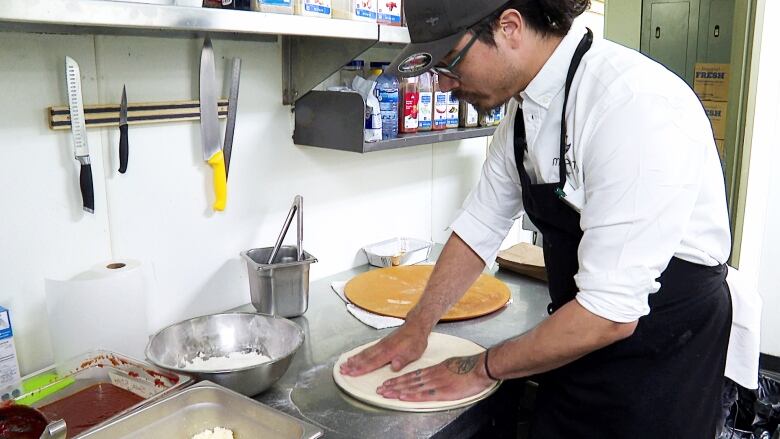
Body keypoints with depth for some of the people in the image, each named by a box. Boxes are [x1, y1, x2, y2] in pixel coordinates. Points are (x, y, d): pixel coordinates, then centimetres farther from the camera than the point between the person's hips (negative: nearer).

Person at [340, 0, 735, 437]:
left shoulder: (636, 104, -29)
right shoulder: (526, 105, -4)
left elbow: (609, 311, -28)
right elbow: (481, 225, 5)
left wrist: (482, 368, -16)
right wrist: (417, 326, 2)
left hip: (661, 356, -6)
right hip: (581, 344, 6)